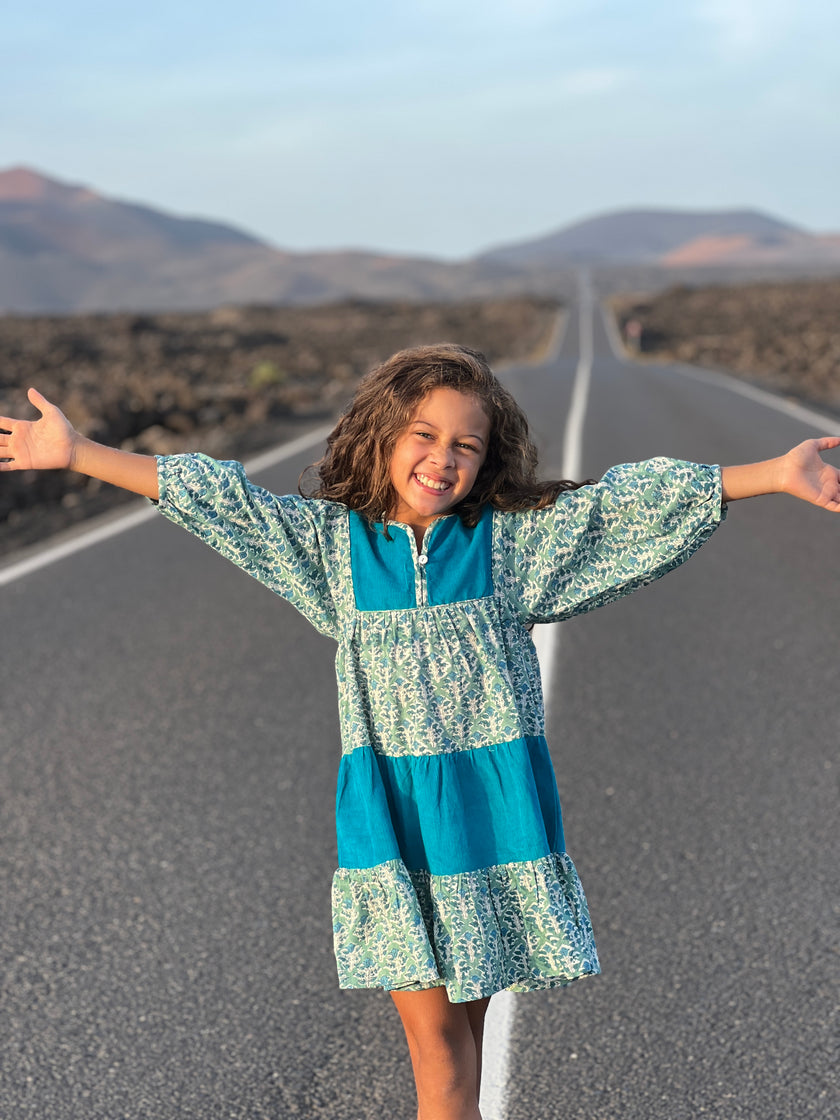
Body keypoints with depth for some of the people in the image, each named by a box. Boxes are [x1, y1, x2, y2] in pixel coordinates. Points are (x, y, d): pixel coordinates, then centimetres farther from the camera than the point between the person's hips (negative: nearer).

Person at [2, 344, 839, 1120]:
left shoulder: (511, 541, 0)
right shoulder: (334, 542, 3)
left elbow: (635, 504, -3)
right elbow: (215, 499, 2)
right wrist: (77, 452, 0)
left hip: (490, 805, 0)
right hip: (389, 811, 0)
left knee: (467, 1013, 10)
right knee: (430, 1025, -2)